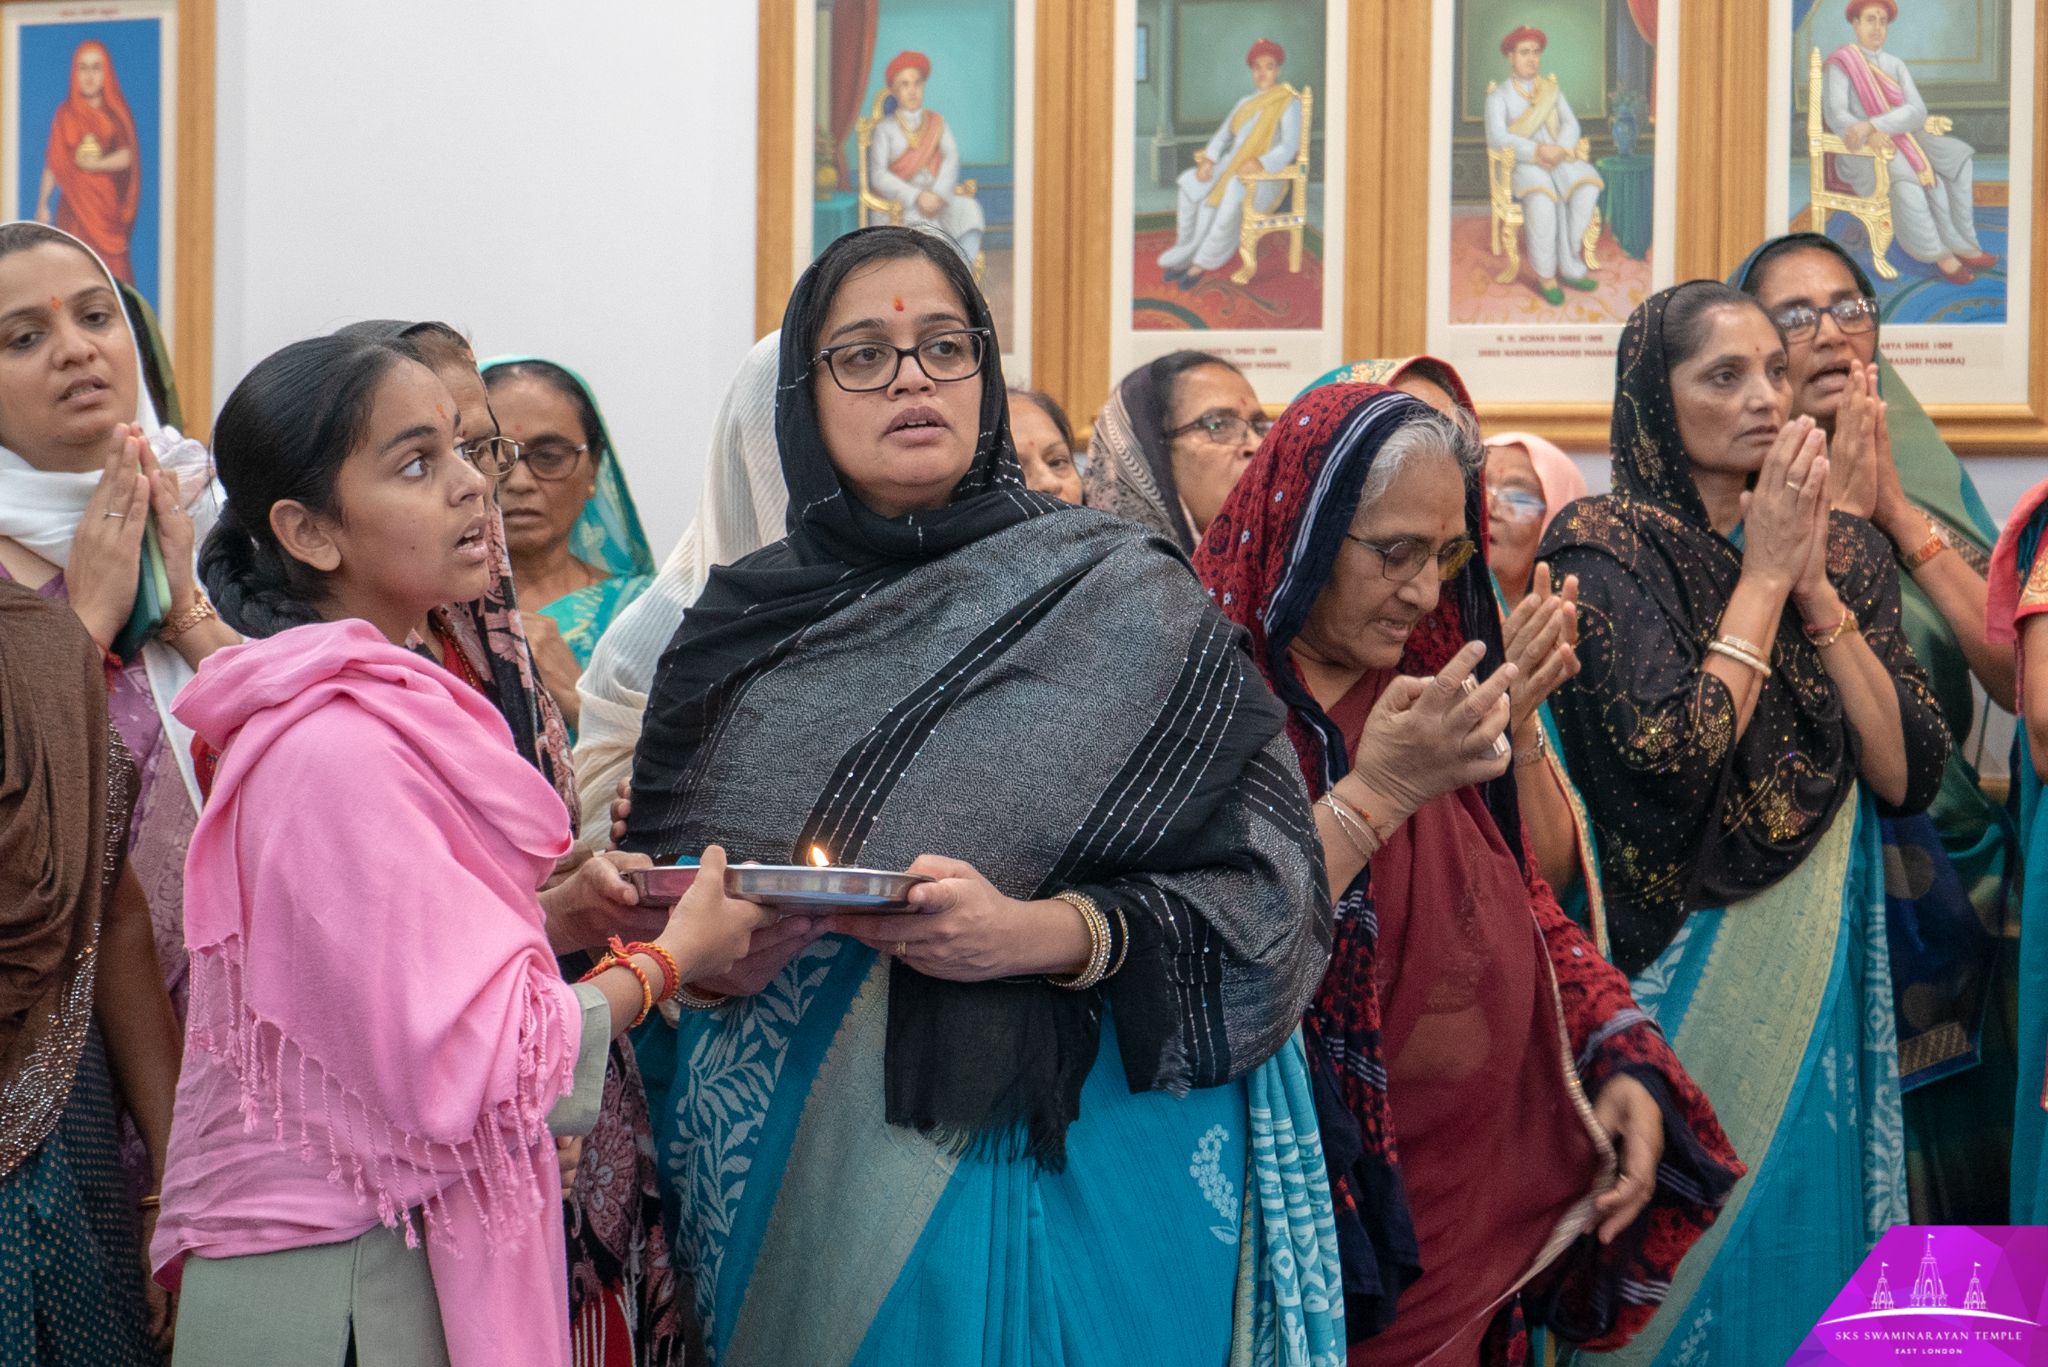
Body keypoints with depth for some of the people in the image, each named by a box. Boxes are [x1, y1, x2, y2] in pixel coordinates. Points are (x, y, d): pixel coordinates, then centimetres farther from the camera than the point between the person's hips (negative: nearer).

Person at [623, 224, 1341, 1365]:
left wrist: (1046, 934, -21)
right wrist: (704, 958, -9)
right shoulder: (738, 630, 8)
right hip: (796, 1186, 3)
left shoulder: (1124, 599, -2)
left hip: (1059, 1174, -2)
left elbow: (1272, 889, -7)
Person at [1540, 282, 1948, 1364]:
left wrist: (1816, 590, -9)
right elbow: (1677, 758, -21)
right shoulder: (1601, 547, -8)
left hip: (1826, 970, 5)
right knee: (1690, 1251, 3)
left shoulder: (1844, 554, 7)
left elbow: (1907, 775, -2)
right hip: (1679, 977, -5)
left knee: (1812, 1242, 11)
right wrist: (1762, 575, -12)